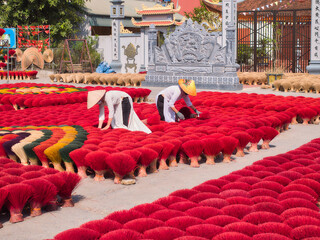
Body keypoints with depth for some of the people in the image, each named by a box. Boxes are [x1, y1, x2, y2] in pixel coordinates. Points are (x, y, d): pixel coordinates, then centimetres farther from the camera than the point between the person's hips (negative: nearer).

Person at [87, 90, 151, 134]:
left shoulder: (107, 97, -33)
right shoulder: (101, 101, -8)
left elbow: (111, 111, -31)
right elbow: (101, 115, -6)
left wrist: (107, 125, -28)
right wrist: (99, 127, -13)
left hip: (125, 100, -9)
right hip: (118, 103, 9)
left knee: (124, 122, -12)